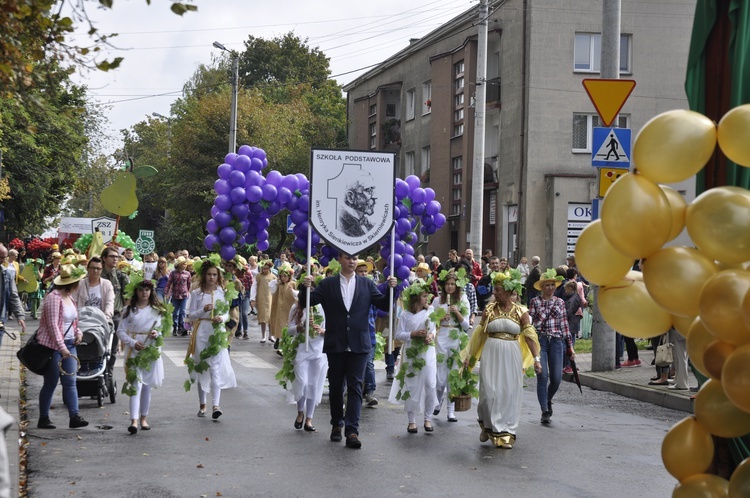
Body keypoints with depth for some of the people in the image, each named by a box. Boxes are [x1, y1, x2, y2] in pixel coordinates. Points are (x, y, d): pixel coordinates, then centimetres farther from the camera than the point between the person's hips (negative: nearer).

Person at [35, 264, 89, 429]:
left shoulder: (69, 298, 12)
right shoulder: (54, 298, -16)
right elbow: (52, 324, -21)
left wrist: (78, 332, 4)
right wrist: (62, 347, -24)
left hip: (68, 344, 8)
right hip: (53, 346, -8)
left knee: (70, 382, 0)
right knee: (51, 383, 0)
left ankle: (74, 417, -3)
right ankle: (43, 419, 10)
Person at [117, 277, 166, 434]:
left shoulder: (157, 310, 10)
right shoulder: (129, 310, 5)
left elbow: (163, 329, 12)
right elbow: (121, 331, 2)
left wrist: (157, 333, -11)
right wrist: (133, 343, -13)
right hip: (133, 351, -2)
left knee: (147, 386, 9)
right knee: (136, 384, -13)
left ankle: (144, 418, 20)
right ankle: (134, 421, -21)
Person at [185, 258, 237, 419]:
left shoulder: (222, 292, 5)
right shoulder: (196, 293, 1)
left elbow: (227, 313, 9)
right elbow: (190, 315, 1)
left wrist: (221, 318, -13)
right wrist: (203, 310, -16)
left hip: (217, 333, 0)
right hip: (201, 332, 1)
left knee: (216, 368, -12)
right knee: (201, 368, 8)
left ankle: (216, 405, -19)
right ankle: (202, 404, 19)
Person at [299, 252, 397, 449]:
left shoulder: (367, 284, 7)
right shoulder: (328, 284, 4)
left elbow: (385, 305, 4)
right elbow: (307, 302, 0)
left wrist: (391, 289, -13)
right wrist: (305, 287, -19)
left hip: (358, 345, 0)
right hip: (335, 345, 1)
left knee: (355, 387, -5)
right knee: (336, 386, 11)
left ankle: (352, 431, -9)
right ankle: (337, 425, 28)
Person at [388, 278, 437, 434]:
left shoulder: (430, 311, 4)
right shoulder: (406, 315, -4)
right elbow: (398, 334, -4)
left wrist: (431, 335, -7)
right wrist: (414, 334, -16)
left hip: (428, 353, 2)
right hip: (411, 355, -2)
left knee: (430, 385, -3)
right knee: (411, 387, 3)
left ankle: (428, 418, 11)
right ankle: (412, 420, 13)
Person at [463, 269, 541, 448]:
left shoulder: (521, 312, 0)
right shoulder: (489, 309, 2)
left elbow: (529, 336, -3)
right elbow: (480, 333, 6)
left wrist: (536, 358, -11)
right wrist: (470, 356, 6)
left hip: (511, 356, 0)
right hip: (491, 354, 0)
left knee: (510, 393, 2)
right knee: (490, 392, -3)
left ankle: (505, 435, 10)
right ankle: (487, 426, 22)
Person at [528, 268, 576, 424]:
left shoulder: (560, 302, 12)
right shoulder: (535, 302, 2)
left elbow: (564, 325, 14)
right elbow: (530, 323, 0)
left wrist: (570, 346, 13)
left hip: (556, 341, 3)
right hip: (540, 340, -3)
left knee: (556, 378, -1)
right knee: (543, 376, -11)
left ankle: (548, 400, 30)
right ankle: (545, 411, -5)